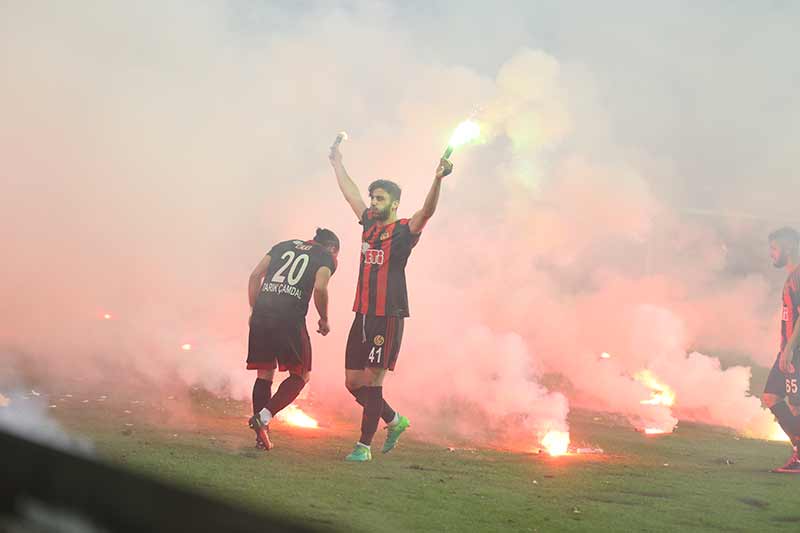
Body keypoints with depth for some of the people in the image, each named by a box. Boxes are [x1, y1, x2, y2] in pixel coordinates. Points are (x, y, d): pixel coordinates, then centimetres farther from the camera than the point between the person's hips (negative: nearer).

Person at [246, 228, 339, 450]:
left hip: (261, 315, 5)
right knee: (300, 375, 9)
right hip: (290, 318, -5)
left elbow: (255, 275, 16)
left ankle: (262, 436, 12)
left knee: (265, 374, 14)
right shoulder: (326, 258, 12)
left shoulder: (284, 246, 26)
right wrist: (324, 320, 8)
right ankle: (264, 416, -10)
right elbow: (320, 288, -6)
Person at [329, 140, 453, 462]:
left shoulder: (404, 230, -4)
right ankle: (394, 421, 28)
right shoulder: (369, 224, 14)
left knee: (372, 381, -6)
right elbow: (351, 194, 29)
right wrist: (337, 163, 39)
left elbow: (427, 211, -22)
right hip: (362, 314, 7)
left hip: (388, 317, -7)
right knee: (353, 381, 10)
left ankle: (364, 446, 1)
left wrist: (438, 180, -38)